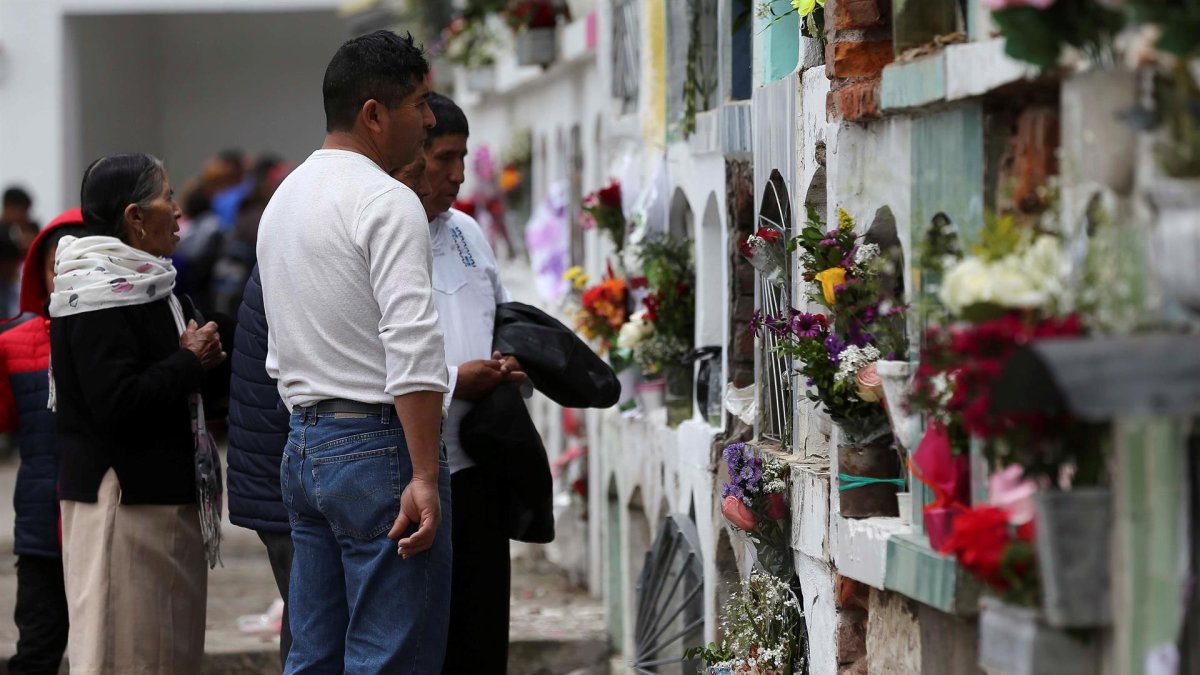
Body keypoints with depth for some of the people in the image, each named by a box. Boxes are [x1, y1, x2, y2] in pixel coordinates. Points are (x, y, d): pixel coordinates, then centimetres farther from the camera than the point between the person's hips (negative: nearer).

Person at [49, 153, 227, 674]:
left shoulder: (143, 286, 17)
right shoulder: (100, 298, -15)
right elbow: (116, 403, -23)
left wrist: (197, 353, 12)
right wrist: (192, 362, -13)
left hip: (164, 492, 10)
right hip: (122, 499, -10)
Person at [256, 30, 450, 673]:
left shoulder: (283, 199, 17)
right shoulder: (387, 202, -12)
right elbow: (412, 348, -22)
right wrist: (424, 476, -24)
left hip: (304, 447, 9)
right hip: (378, 449, -9)